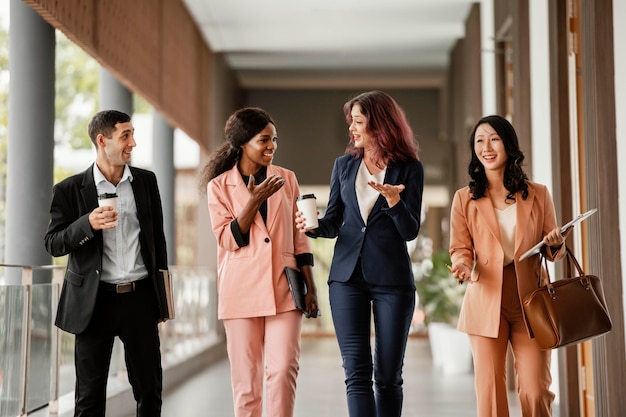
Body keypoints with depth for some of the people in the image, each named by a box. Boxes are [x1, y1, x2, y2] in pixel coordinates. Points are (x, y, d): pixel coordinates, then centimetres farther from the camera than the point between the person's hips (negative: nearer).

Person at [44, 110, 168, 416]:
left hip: (140, 298, 2)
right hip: (95, 300, -2)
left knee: (150, 389, 7)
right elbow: (53, 244, -1)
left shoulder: (146, 181, 7)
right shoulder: (70, 189, -2)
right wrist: (88, 224, -20)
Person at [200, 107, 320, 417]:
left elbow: (299, 237, 10)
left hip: (283, 288, 1)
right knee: (246, 379, 3)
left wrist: (310, 288, 5)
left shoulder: (287, 179, 9)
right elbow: (229, 239, -5)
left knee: (283, 369, -12)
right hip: (242, 290, -1)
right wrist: (254, 201, -17)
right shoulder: (219, 186, 3)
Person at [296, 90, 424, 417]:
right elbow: (334, 222, 13)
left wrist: (393, 199, -21)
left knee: (388, 375, 3)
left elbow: (410, 231, -4)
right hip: (347, 276, 2)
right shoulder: (344, 164, 11)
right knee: (357, 371, -7)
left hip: (392, 278, -2)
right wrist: (313, 226, -8)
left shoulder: (409, 168, 1)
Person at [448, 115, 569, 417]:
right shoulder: (465, 199, 6)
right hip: (486, 302, 0)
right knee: (490, 391, -3)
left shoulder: (538, 194, 9)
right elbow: (460, 249, 7)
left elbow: (553, 252, 13)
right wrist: (463, 265, -15)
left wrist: (555, 245, -10)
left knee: (536, 391, -5)